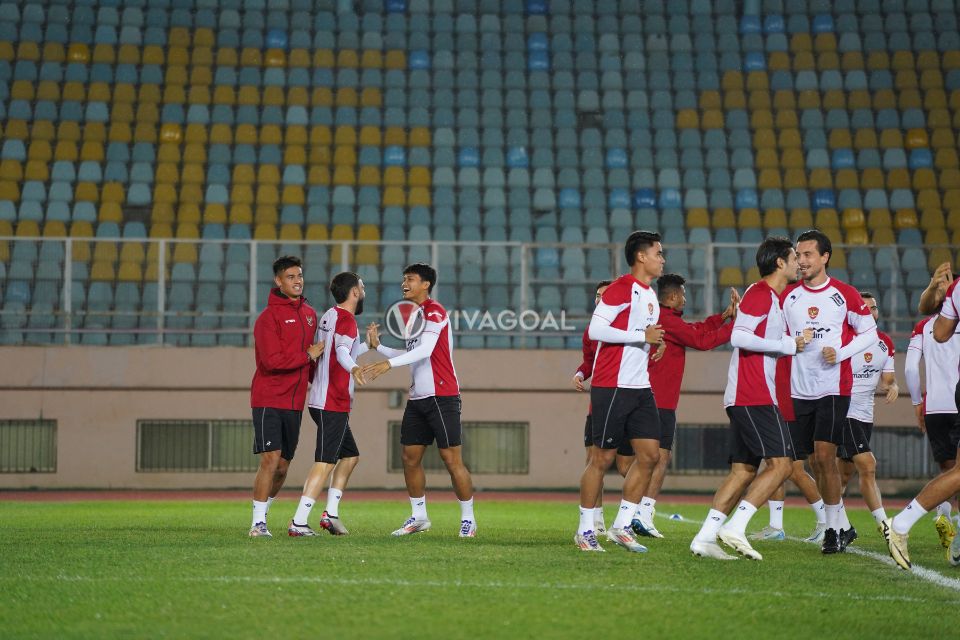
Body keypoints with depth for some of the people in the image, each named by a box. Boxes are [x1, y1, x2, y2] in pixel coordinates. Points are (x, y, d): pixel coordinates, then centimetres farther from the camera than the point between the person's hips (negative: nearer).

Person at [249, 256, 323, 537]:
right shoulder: (269, 316, -10)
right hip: (268, 400, -7)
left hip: (295, 402, 7)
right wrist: (308, 356, -11)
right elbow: (272, 360, -19)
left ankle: (262, 513, 25)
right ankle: (258, 523, -8)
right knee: (270, 459, -14)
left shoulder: (310, 314, 13)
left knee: (282, 467, 9)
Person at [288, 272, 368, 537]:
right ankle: (298, 523, -14)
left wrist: (367, 345, 47)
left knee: (350, 456, 19)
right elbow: (342, 350, -31)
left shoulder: (328, 316, 17)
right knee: (325, 463, -10)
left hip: (320, 400, 10)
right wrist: (354, 369, -52)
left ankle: (331, 513, 16)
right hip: (334, 404, -10)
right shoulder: (346, 319, -11)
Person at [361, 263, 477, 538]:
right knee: (410, 457, 7)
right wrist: (378, 346, 11)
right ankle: (419, 517, 18)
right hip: (417, 399, 9)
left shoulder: (434, 312, -11)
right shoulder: (413, 315, 17)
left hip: (441, 397, -9)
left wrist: (388, 364, -33)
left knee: (452, 459, -6)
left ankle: (468, 519, 4)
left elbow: (425, 350, -25)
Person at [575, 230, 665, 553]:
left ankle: (621, 526, 9)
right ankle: (585, 530, 7)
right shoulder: (622, 288, -11)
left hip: (640, 388, 9)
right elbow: (596, 330, -20)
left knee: (649, 454, 2)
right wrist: (643, 336, -17)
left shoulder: (649, 295, 17)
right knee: (602, 458, -3)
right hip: (612, 388, -9)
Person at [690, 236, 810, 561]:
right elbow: (739, 337, -18)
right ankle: (735, 527, -16)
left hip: (743, 398, 10)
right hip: (754, 397, -10)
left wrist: (794, 342, 13)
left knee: (743, 470, 8)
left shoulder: (772, 297, 21)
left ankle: (705, 537, 3)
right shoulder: (760, 293, -9)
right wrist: (787, 345, -14)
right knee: (780, 463, -13)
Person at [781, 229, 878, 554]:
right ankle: (843, 526, 20)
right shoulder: (788, 296, 6)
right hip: (800, 390, 4)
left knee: (824, 454, -14)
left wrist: (840, 353, -13)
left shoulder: (845, 295, -4)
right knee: (815, 461, 7)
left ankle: (833, 528, -5)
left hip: (834, 387, -4)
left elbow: (870, 333, 2)